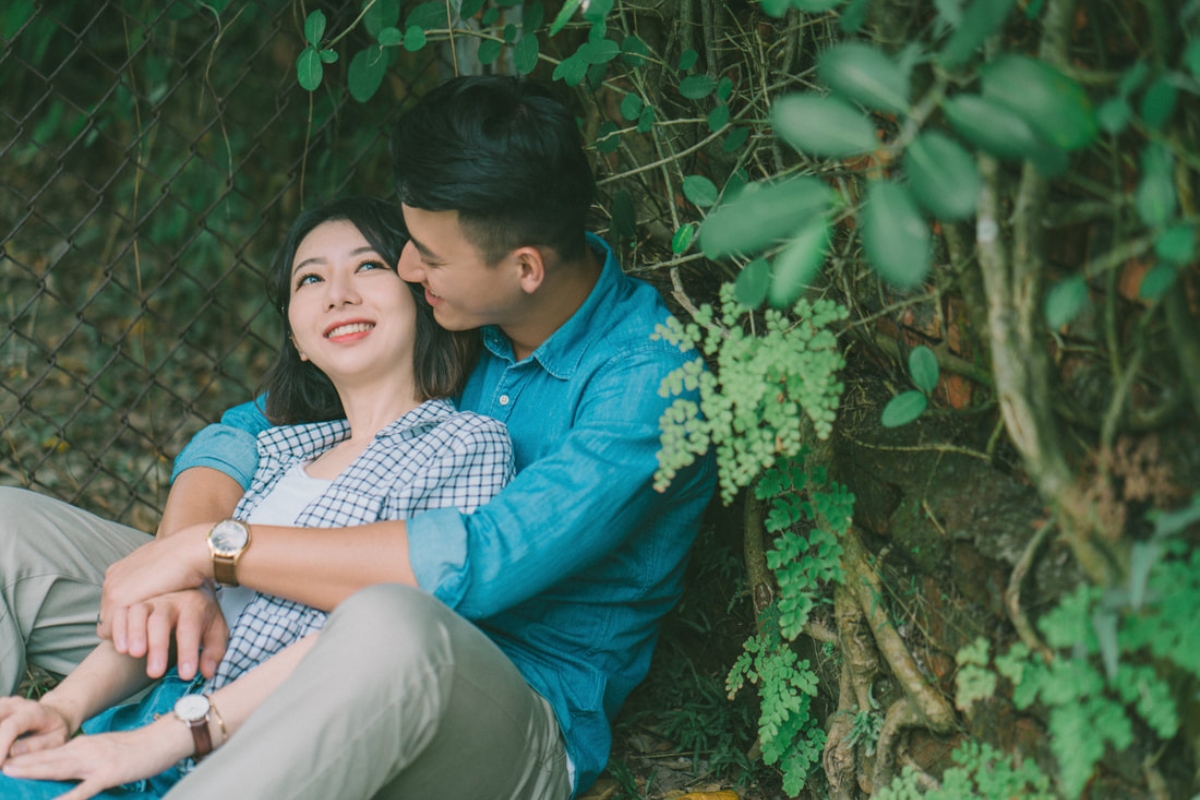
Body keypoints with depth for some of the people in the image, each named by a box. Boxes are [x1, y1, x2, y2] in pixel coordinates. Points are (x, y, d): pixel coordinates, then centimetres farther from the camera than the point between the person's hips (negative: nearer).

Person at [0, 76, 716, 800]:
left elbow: (483, 564, -30)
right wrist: (179, 568, -19)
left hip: (522, 731, -7)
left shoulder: (651, 376, -17)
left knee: (392, 626, -47)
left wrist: (211, 547, -25)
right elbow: (242, 433, 5)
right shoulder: (448, 314, 5)